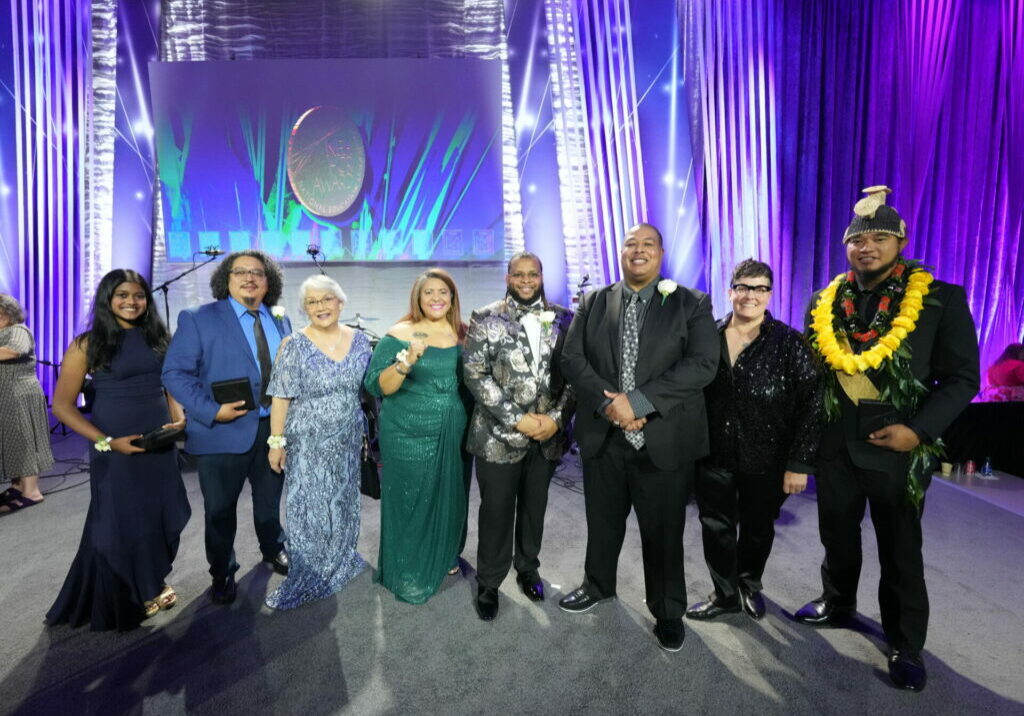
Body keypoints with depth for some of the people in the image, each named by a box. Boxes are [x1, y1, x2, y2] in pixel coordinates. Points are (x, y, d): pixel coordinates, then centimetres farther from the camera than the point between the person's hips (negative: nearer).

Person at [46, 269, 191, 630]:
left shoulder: (157, 337, 5)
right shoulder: (88, 344, -8)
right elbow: (62, 405, -8)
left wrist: (179, 418, -5)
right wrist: (108, 442, -16)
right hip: (116, 450, -4)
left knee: (160, 517, 13)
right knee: (119, 523, 12)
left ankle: (150, 585, 37)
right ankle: (123, 600, 34)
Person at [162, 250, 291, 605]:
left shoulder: (281, 321, 7)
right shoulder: (198, 319, -7)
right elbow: (175, 372, -11)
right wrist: (211, 411, -22)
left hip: (275, 427, 4)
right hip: (224, 430, -4)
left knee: (269, 500, 21)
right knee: (220, 509, 12)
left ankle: (274, 549, 46)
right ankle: (222, 573, 34)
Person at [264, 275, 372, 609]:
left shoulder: (359, 340, 0)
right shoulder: (294, 345, -9)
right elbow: (281, 398, -10)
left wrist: (367, 431, 6)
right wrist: (277, 442, -12)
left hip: (347, 442, 4)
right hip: (308, 443, -3)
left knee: (342, 504, 17)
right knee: (308, 511, 5)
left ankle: (340, 564, 39)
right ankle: (305, 578, 25)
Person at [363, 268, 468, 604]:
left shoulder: (462, 334, 4)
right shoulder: (399, 334, -9)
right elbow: (378, 386, -15)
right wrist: (407, 360, -30)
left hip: (453, 434, 5)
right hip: (408, 436, -4)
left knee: (449, 498, 17)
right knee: (409, 504, 7)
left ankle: (443, 557, 42)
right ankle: (407, 575, 28)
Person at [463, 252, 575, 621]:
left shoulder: (563, 319, 4)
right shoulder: (486, 319, -3)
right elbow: (475, 374, -10)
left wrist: (557, 417, -10)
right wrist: (517, 419, -15)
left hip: (548, 434, 3)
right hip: (499, 434, -3)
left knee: (535, 506, 18)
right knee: (496, 511, 8)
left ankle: (528, 570, 41)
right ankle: (489, 583, 29)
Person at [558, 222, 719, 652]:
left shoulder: (692, 305, -1)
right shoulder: (593, 303, 6)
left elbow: (703, 364, -13)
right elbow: (571, 358, -1)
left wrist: (637, 401, -20)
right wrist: (608, 403, -16)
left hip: (665, 440, -2)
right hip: (602, 437, 3)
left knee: (664, 533, 11)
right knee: (602, 523, 19)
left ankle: (668, 613, 35)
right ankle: (597, 586, 46)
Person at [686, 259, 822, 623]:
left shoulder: (790, 343, -8)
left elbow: (810, 405, -9)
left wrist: (799, 463, -12)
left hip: (765, 460, -1)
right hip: (712, 456, 2)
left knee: (758, 528, 17)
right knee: (716, 527, 10)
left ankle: (749, 585, 44)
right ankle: (725, 594, 32)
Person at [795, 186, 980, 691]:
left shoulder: (941, 299, -8)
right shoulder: (825, 303, 1)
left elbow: (962, 378, -7)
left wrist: (919, 429, -19)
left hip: (896, 448, -3)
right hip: (835, 445, 3)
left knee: (900, 553, 12)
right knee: (837, 534, 20)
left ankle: (905, 646, 32)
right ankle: (838, 603, 44)